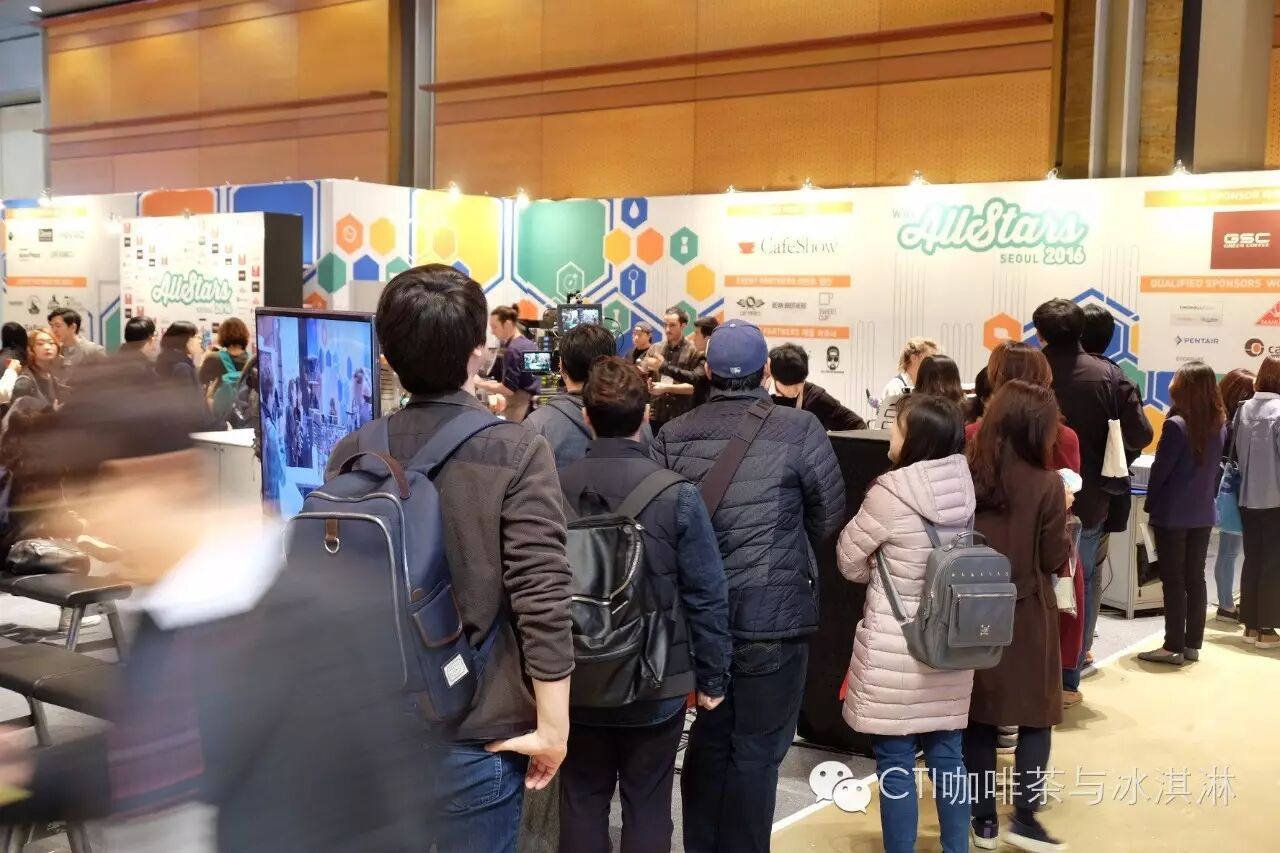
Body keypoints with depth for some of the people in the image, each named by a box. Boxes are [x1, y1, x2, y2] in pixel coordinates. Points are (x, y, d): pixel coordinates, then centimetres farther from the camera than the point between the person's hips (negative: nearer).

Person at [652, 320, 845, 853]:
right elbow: (830, 515, -1)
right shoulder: (799, 431, -12)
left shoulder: (672, 436, -2)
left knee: (708, 738, 20)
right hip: (775, 614, -4)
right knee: (756, 749, 7)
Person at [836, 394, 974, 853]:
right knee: (948, 756, 15)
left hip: (895, 650, -6)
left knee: (895, 763, 5)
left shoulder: (890, 493, -18)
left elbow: (850, 561, -4)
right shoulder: (963, 490, 0)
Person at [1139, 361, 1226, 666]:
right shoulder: (1219, 424, 4)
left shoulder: (1177, 425, -17)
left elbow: (1160, 470, -12)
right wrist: (1207, 497, 17)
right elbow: (1216, 467, 11)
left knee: (1173, 581, -1)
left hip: (1173, 514, -6)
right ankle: (1193, 644, 17)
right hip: (1203, 512, 6)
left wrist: (1151, 503, 1)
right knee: (1195, 578, 12)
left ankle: (1174, 647, 2)